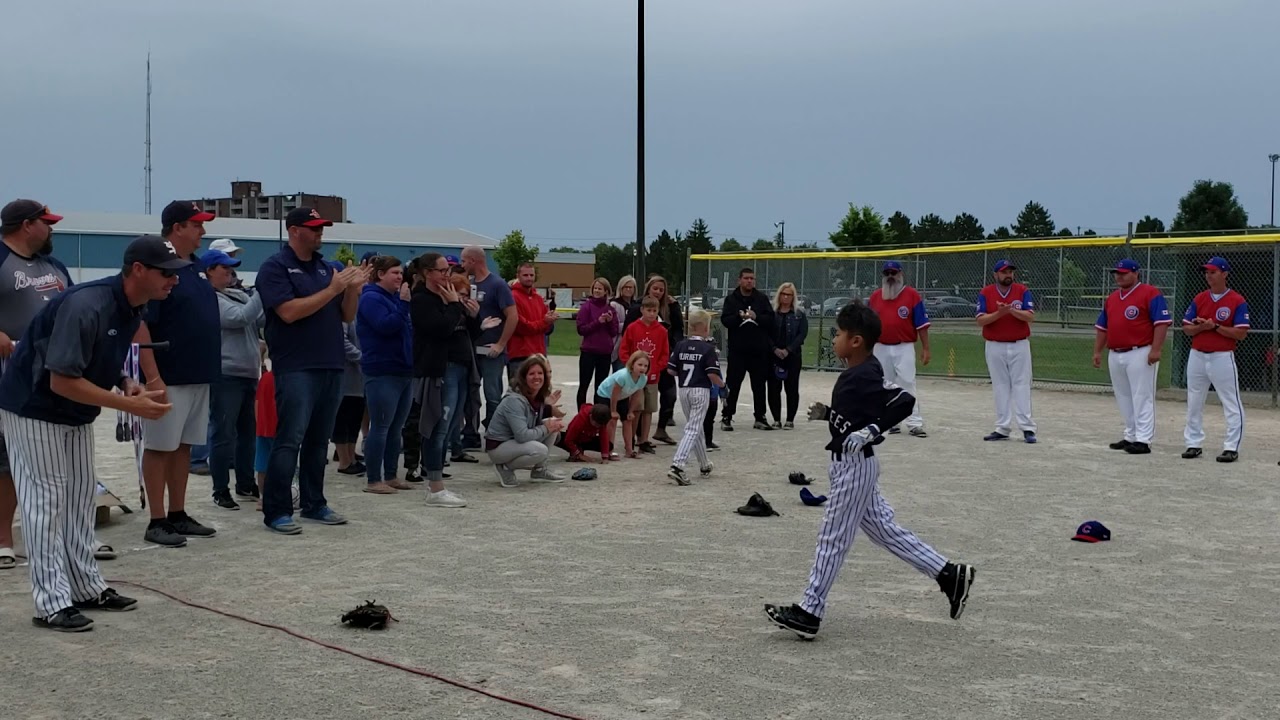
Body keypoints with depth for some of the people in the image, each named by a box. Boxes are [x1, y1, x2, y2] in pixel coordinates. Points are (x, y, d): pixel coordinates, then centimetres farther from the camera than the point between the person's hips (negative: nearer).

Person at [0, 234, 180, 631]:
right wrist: (129, 405, -30)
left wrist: (126, 383, -8)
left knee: (80, 498, 14)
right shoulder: (86, 306, -31)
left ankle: (87, 587, 23)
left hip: (76, 414, 9)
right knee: (47, 501, -6)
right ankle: (52, 603, -1)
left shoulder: (133, 308, -3)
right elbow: (62, 381, -32)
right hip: (34, 409, -9)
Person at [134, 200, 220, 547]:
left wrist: (210, 366, 18)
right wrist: (153, 378, -22)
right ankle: (157, 522, 7)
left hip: (199, 375, 8)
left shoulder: (196, 266, 12)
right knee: (160, 447, 0)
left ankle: (178, 515, 21)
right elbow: (140, 326, -18)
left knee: (184, 446, 13)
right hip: (169, 378, -8)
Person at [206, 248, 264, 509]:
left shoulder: (239, 295, 14)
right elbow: (242, 317, -21)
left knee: (248, 431, 15)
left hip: (248, 374, 8)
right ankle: (221, 491, 2)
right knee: (224, 434, -4)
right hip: (225, 375, -8)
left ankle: (246, 483, 26)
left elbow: (262, 319, 9)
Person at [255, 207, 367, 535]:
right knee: (290, 439, -9)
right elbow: (289, 312, -17)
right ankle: (276, 511, -5)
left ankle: (314, 504, 19)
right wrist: (332, 289, -14)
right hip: (296, 368, -7)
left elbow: (347, 315, 16)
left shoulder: (326, 268, 16)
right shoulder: (276, 267, -4)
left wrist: (353, 288, -2)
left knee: (318, 440, 11)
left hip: (331, 366, 7)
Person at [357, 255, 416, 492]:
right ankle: (373, 480, -1)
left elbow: (408, 328, 22)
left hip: (404, 371, 9)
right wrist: (404, 303, -21)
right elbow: (386, 325, -22)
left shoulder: (395, 297, 17)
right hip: (382, 373, -9)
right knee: (380, 427, -5)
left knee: (396, 427, 11)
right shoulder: (371, 298, -8)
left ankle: (391, 476, 17)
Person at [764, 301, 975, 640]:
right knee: (884, 529, 16)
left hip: (854, 465, -10)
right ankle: (950, 575, 22)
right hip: (851, 464, 10)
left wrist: (871, 431, -30)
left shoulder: (865, 377, -21)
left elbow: (904, 401, -30)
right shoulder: (856, 373, 8)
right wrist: (827, 413, 9)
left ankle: (808, 613, 7)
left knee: (833, 538, -2)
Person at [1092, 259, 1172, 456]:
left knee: (1142, 398, -7)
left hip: (1140, 354, -8)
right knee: (1123, 398, 12)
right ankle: (1130, 436, 21)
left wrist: (1156, 350, -20)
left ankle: (1143, 440, -6)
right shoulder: (1111, 298, 17)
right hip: (1114, 356, 8)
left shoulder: (1150, 293, -7)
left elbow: (1162, 322, -13)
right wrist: (1097, 351, 16)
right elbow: (1102, 327, 22)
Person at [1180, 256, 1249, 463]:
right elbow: (1186, 328, 7)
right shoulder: (1199, 299, 7)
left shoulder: (1237, 301, -6)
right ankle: (1194, 443, 21)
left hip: (1222, 358, -5)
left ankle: (1231, 448, 1)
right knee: (1193, 403, 11)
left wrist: (1215, 326, -20)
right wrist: (1200, 327, -13)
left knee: (1232, 405, -3)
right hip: (1197, 356, 5)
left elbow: (1241, 333, -12)